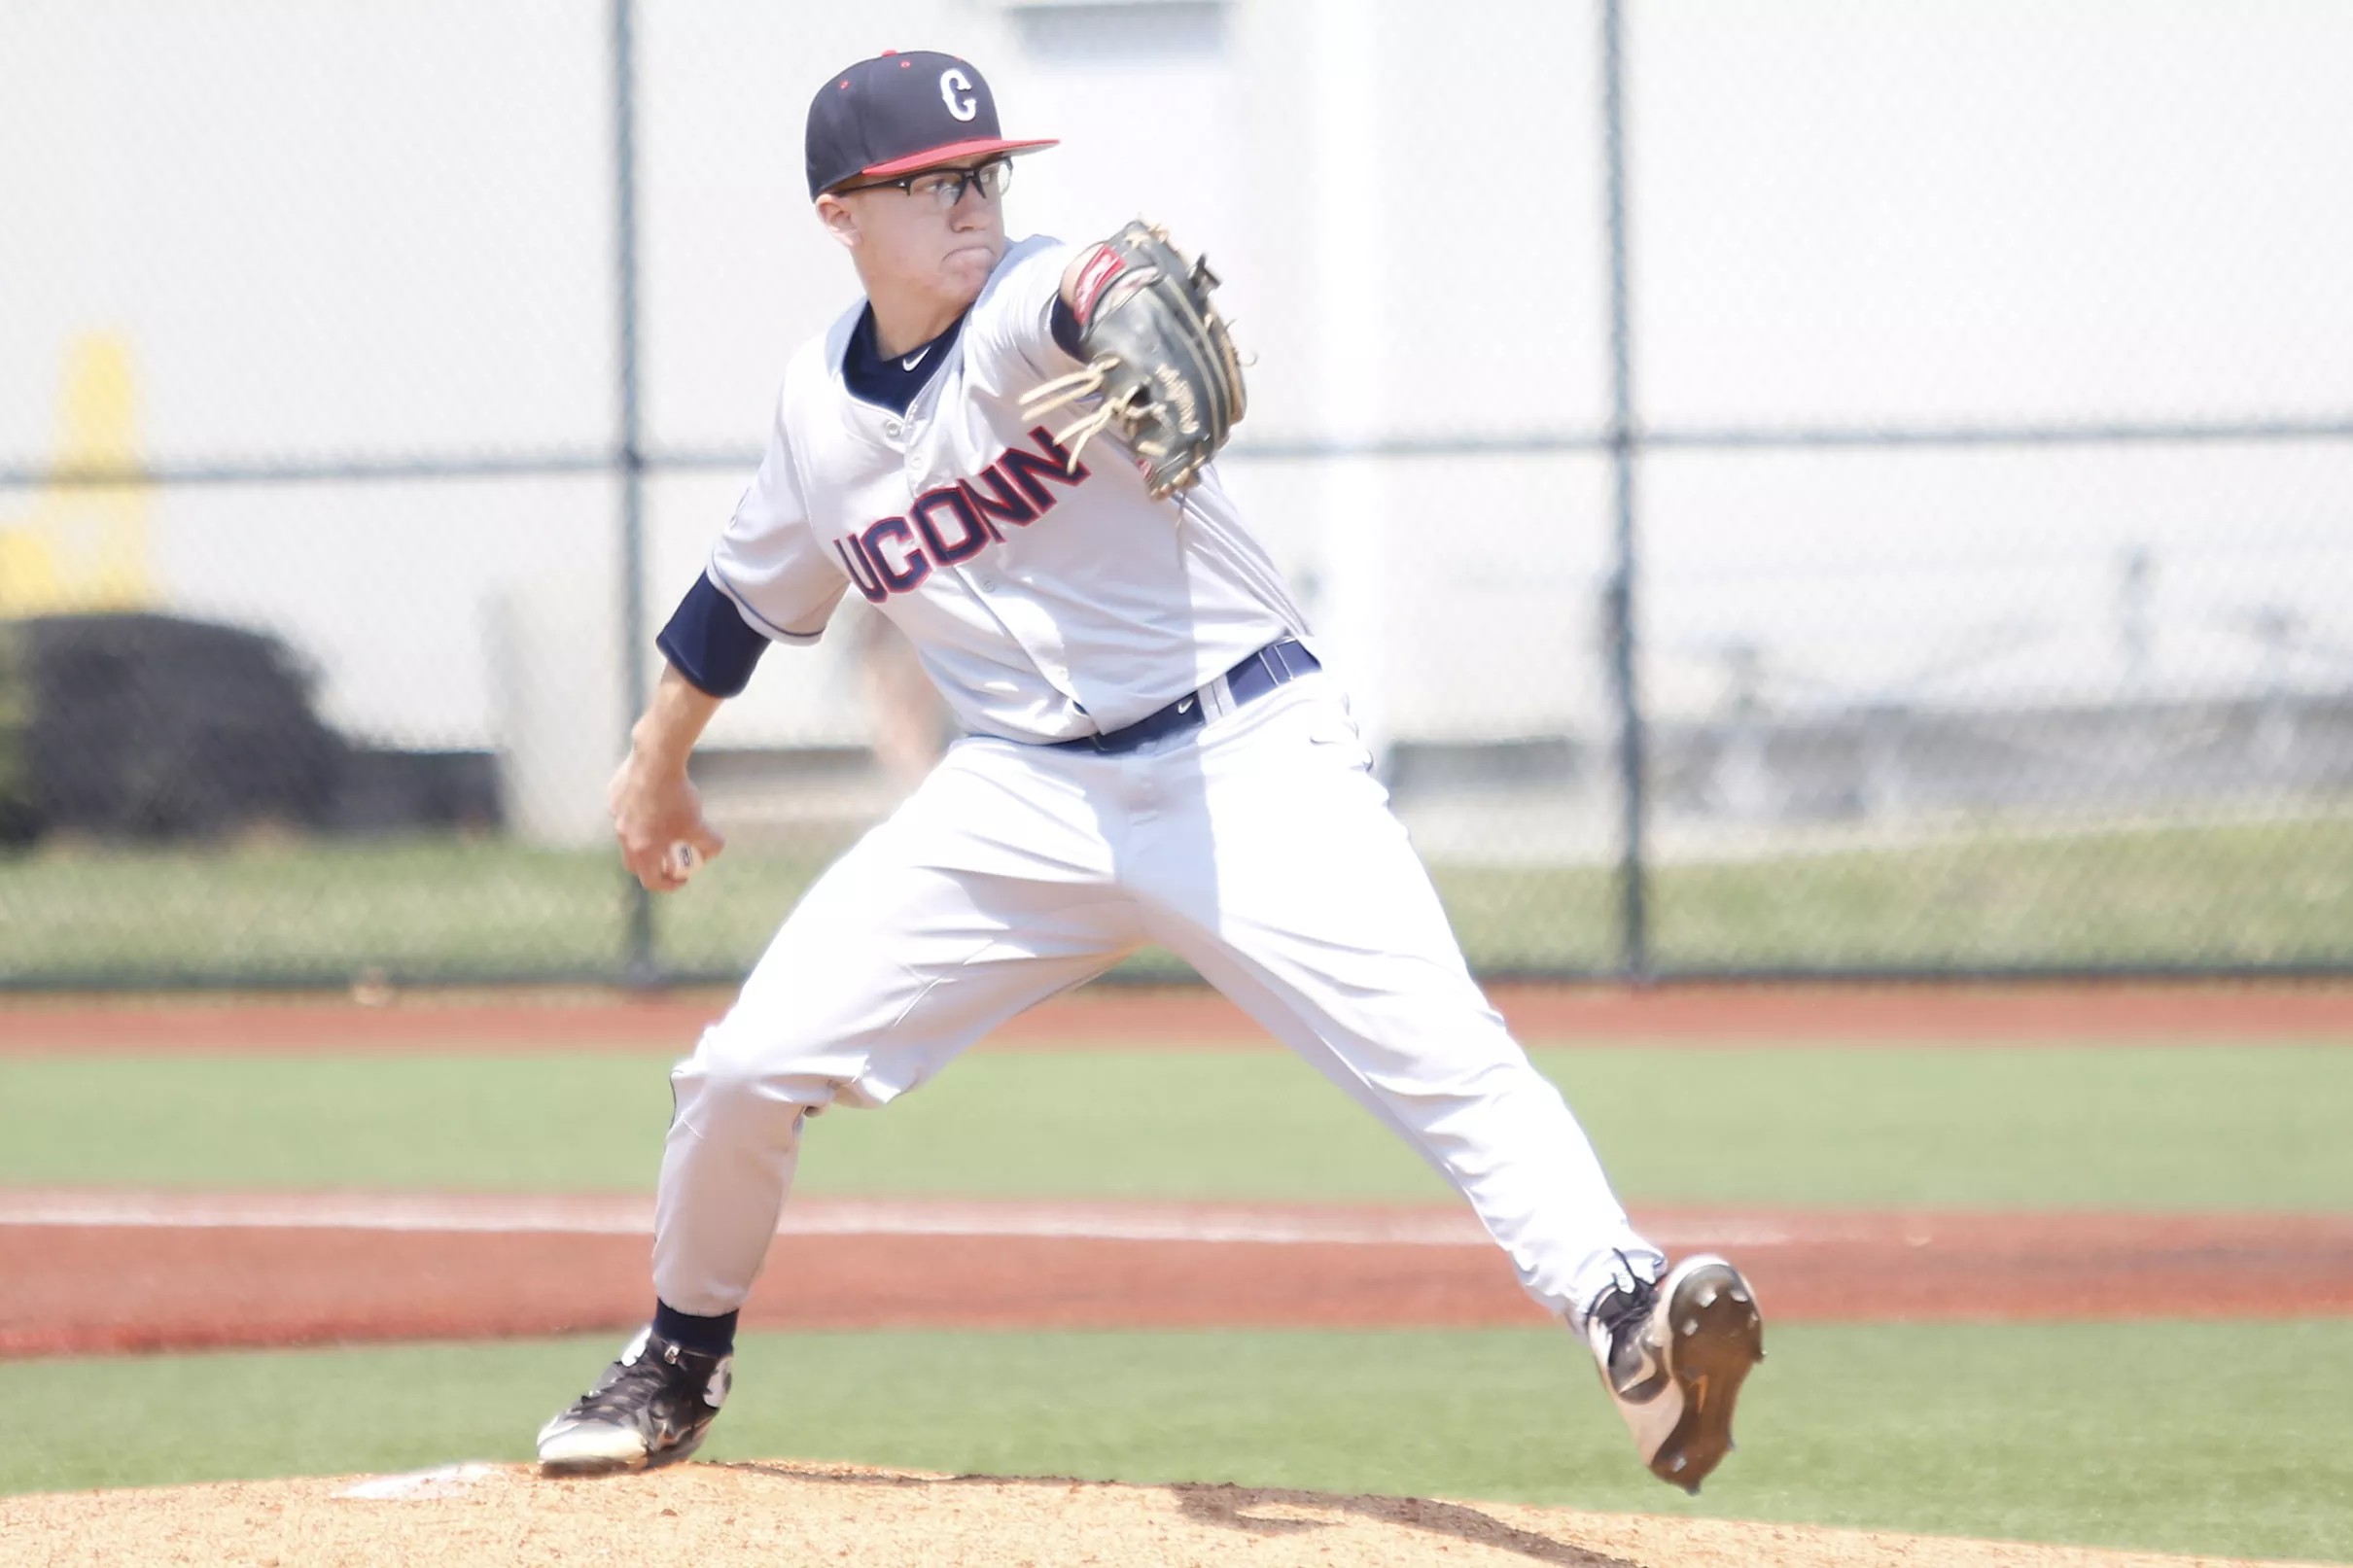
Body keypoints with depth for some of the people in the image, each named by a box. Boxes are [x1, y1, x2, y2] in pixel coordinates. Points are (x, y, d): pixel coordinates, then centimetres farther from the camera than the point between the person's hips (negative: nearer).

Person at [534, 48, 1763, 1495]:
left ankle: (1626, 1314, -36)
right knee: (750, 1066, 0)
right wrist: (658, 760, 36)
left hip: (1248, 758, -5)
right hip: (1027, 795, 5)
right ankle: (682, 1362, 25)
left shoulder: (1026, 314, -11)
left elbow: (1084, 297, -38)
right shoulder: (821, 404, 6)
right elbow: (754, 592, 25)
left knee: (1437, 1050, -24)